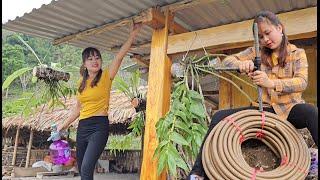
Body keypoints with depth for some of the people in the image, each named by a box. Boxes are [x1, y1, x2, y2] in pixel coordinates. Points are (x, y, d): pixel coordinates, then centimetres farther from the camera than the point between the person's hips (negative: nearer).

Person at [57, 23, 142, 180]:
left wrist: (133, 33, -20)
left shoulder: (106, 77, -4)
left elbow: (120, 55, -14)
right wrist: (64, 125, 23)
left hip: (99, 126, -6)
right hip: (82, 127, 7)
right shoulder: (82, 82, 11)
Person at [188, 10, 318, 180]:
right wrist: (240, 64, -24)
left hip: (290, 108, -1)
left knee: (311, 112, -38)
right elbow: (227, 60, 1)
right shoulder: (256, 52, 10)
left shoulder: (297, 53, 5)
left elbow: (302, 82, -11)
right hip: (264, 108, 2)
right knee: (220, 117, -18)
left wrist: (271, 83, -31)